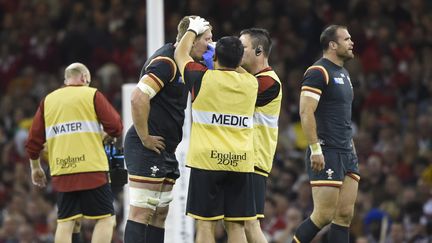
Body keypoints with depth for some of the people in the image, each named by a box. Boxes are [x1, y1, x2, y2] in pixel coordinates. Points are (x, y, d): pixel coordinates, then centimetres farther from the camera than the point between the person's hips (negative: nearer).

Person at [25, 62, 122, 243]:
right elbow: (115, 127, -4)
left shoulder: (48, 100, 14)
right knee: (106, 218, 0)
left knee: (65, 223, 6)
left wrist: (35, 168, 26)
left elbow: (34, 139, 14)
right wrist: (105, 134, 18)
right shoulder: (91, 95, 2)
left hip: (61, 173, 4)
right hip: (92, 169, -4)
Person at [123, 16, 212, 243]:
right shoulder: (165, 62, -15)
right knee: (142, 211, -11)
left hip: (166, 150, 10)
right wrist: (145, 138, -19)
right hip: (147, 148, -10)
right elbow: (138, 97, -26)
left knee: (160, 213, 11)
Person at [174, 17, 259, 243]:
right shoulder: (250, 83, 4)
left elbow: (180, 54, 14)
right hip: (241, 163, 3)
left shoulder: (203, 78, -5)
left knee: (206, 224, -2)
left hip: (207, 159, -3)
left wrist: (192, 30, 29)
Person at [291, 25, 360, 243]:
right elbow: (306, 112, -18)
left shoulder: (343, 74, 19)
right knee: (324, 215, -10)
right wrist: (315, 149, -22)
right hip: (326, 154, -9)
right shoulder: (318, 72, -11)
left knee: (345, 214, 4)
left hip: (347, 153, 9)